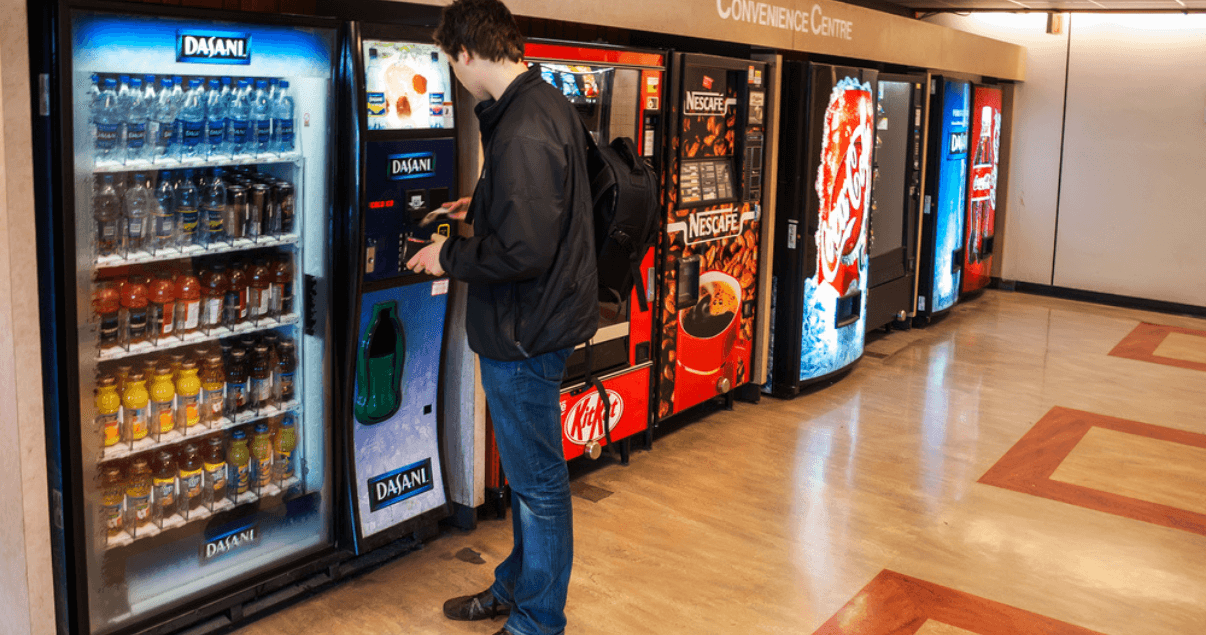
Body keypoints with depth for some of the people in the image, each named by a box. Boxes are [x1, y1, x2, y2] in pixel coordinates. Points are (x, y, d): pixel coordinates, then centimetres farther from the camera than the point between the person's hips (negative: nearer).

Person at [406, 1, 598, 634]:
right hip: (534, 320, 11)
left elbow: (523, 251, -28)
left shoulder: (523, 132, -25)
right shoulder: (549, 105, 9)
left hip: (524, 332, -11)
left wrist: (450, 257, -13)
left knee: (537, 479, 5)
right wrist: (481, 206, 28)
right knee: (528, 470, 22)